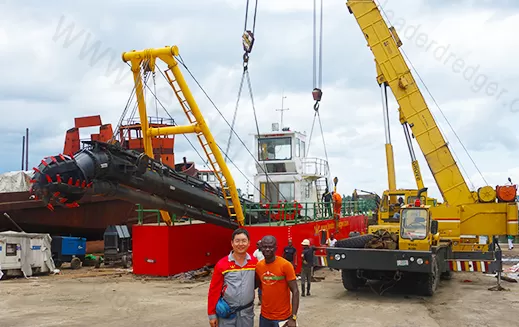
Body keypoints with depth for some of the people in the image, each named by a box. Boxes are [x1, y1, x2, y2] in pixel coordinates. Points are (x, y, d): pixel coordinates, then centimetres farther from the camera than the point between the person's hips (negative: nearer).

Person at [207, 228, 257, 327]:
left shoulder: (255, 262, -2)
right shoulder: (222, 264, -7)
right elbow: (214, 290, -4)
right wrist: (212, 314, -4)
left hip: (247, 312, 2)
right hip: (226, 312, -2)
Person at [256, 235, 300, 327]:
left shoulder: (285, 265, -14)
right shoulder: (258, 266, 0)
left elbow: (295, 291, -13)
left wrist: (293, 318, -18)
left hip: (282, 317, -4)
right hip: (264, 316, 4)